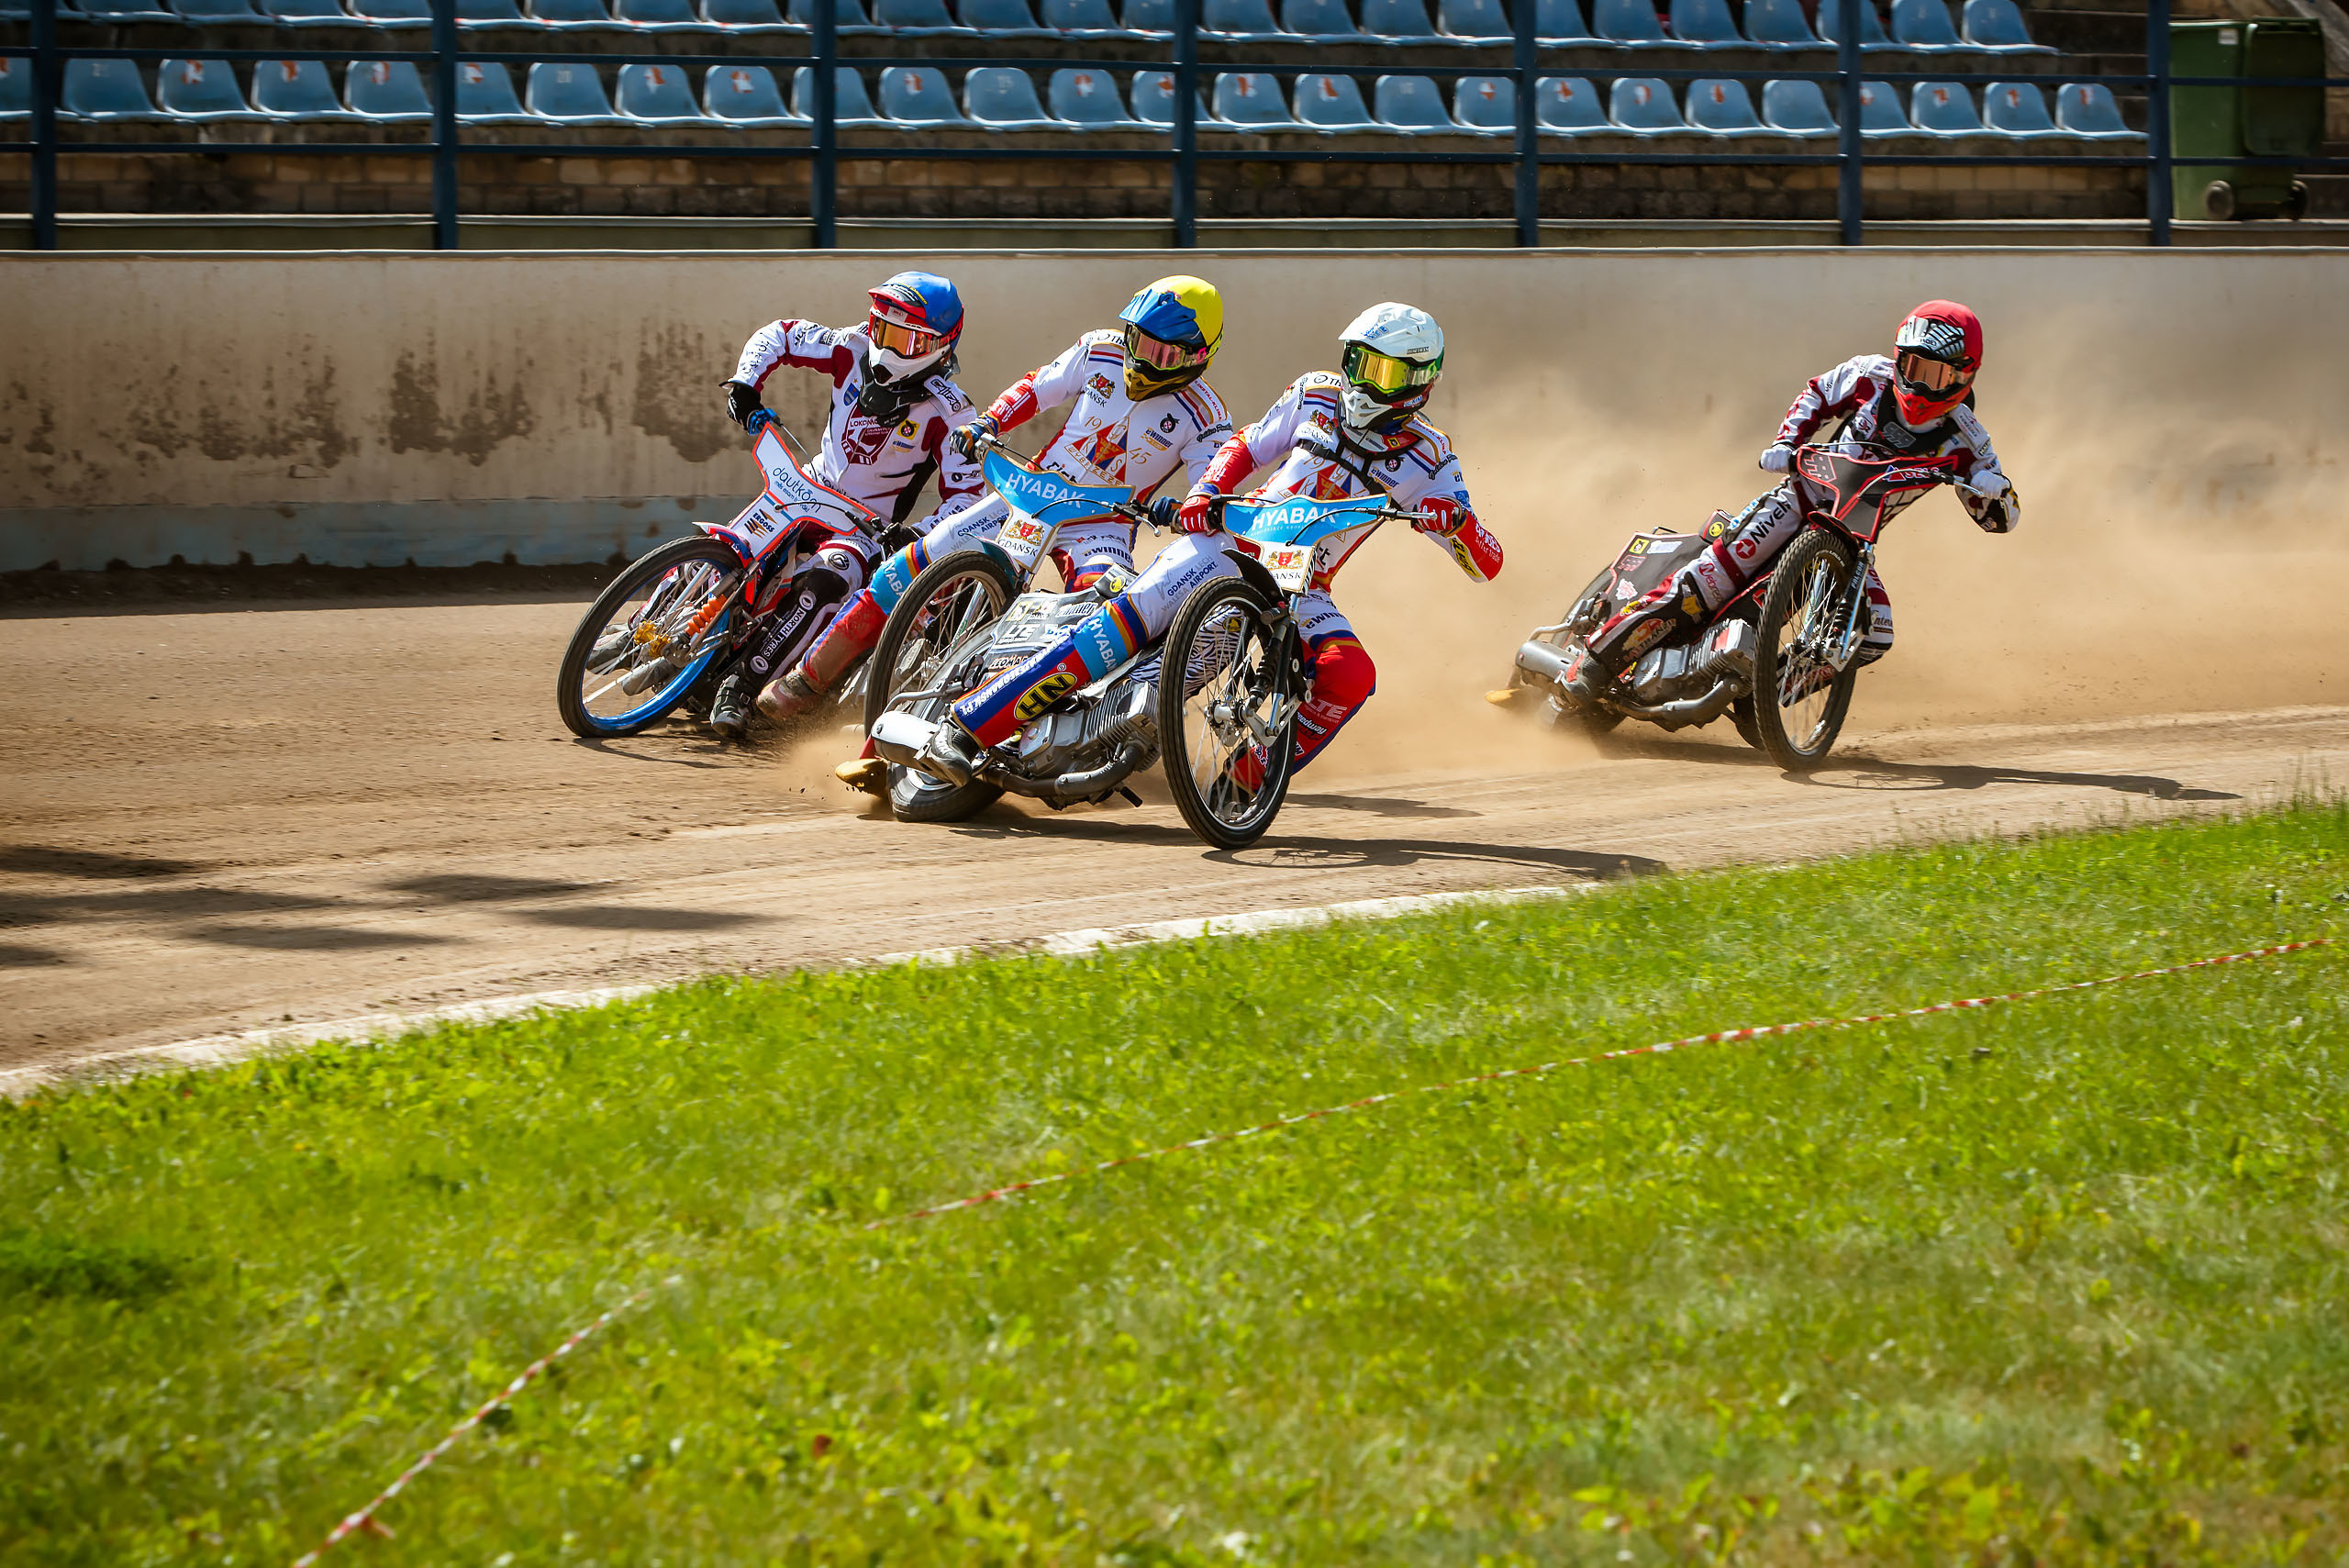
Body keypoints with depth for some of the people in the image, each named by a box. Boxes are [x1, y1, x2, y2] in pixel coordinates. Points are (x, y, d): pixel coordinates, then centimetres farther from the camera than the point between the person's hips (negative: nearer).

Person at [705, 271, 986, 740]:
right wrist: (744, 385, -9)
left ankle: (742, 686, -32)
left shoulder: (948, 411, -16)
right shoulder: (855, 351, -5)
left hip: (869, 524, -5)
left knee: (827, 584, -33)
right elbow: (779, 335, 6)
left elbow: (964, 496, -17)